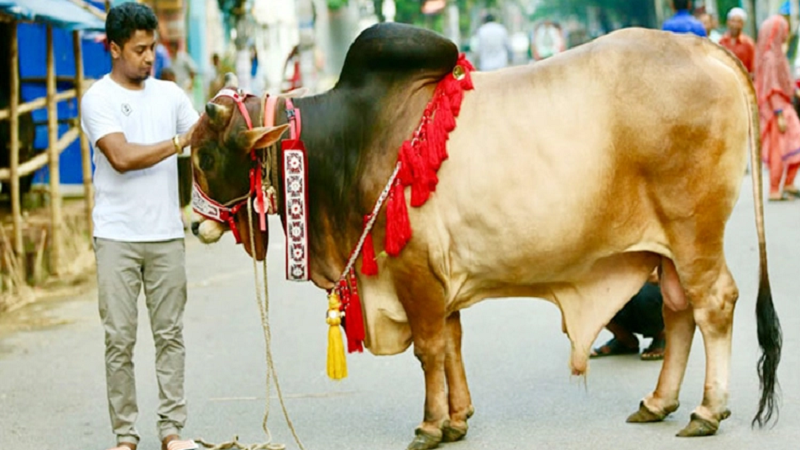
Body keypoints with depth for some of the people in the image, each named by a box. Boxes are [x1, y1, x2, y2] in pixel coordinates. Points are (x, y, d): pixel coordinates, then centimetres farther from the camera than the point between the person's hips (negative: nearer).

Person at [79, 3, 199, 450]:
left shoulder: (170, 94, 11)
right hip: (118, 237, -3)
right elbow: (122, 157, -14)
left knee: (170, 333, 4)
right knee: (120, 338, 0)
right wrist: (180, 141, -13)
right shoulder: (98, 99, -2)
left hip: (167, 234, 3)